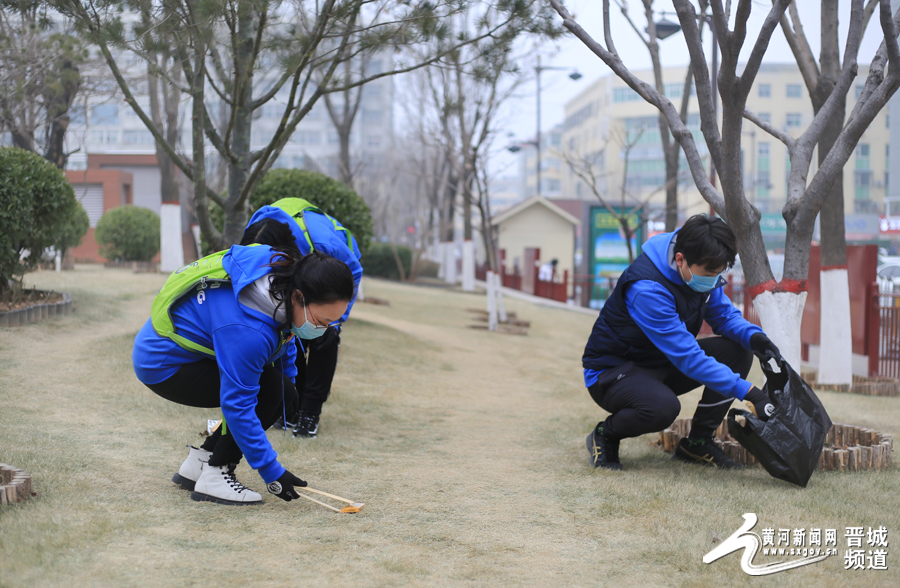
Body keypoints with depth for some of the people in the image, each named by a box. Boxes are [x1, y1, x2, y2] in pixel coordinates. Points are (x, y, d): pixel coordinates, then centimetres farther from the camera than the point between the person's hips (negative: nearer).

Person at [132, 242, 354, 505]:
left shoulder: (285, 273, -13)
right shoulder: (247, 329, -38)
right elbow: (237, 406, -32)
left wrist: (290, 376, 15)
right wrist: (272, 471, -27)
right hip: (163, 365, -9)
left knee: (284, 388, 0)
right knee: (269, 387, -21)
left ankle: (199, 461, 9)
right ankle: (214, 476, -11)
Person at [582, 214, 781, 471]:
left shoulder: (702, 269, -8)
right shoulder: (646, 288, -34)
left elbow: (724, 314, 4)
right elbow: (687, 356, -35)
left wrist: (753, 336, -20)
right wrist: (746, 390, -38)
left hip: (663, 365, 8)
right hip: (612, 371, -8)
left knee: (738, 350, -10)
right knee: (663, 407, -39)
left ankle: (697, 442, 0)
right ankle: (604, 435, -6)